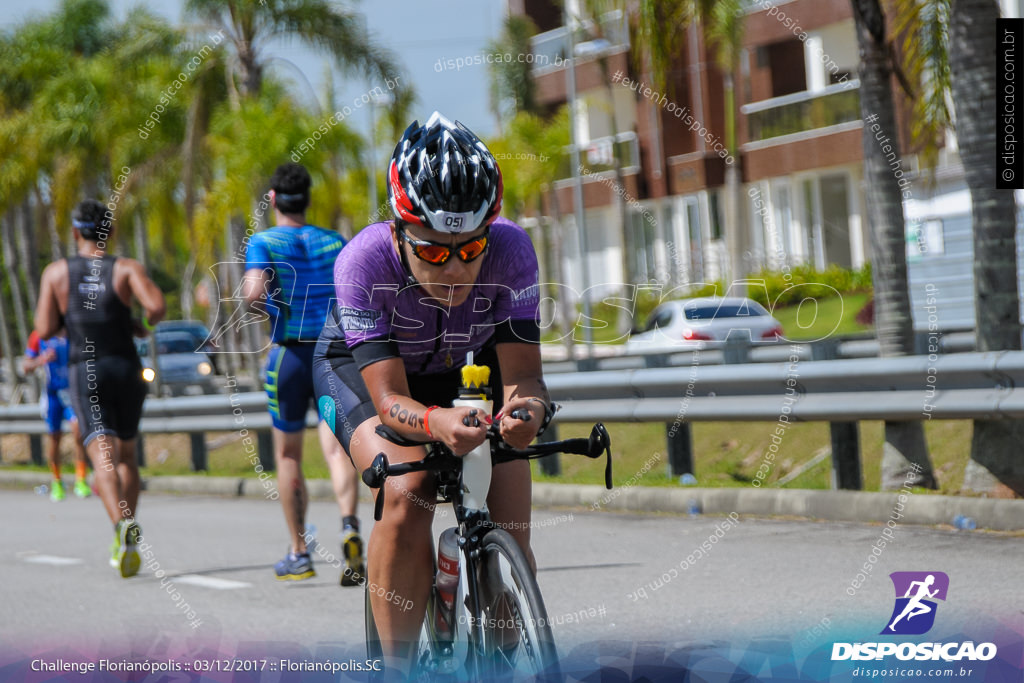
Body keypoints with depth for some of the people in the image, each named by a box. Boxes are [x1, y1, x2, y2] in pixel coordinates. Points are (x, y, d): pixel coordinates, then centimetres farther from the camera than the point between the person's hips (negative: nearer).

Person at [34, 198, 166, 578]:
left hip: (85, 373, -1)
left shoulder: (56, 272, 3)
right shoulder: (127, 268, 1)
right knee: (127, 454, 19)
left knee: (104, 459, -13)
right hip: (127, 369, 1)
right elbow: (157, 306, -15)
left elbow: (45, 330, -1)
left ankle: (122, 522, -42)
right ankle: (125, 546, 16)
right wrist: (147, 322, 7)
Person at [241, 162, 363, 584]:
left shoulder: (264, 243, -4)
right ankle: (349, 525, -31)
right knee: (336, 448, -4)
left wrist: (250, 299, 1)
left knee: (288, 456, 11)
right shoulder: (334, 242, 7)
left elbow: (254, 293, -20)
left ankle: (299, 554, 16)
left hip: (290, 354, -2)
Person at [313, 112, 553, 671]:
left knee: (510, 529, -14)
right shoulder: (363, 262, -37)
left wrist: (527, 406, -57)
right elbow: (389, 399, -39)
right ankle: (398, 669, -18)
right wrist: (436, 423, -61)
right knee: (407, 494, -30)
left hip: (467, 366, 2)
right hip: (360, 366, -2)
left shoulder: (510, 250, -32)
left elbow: (522, 374, -33)